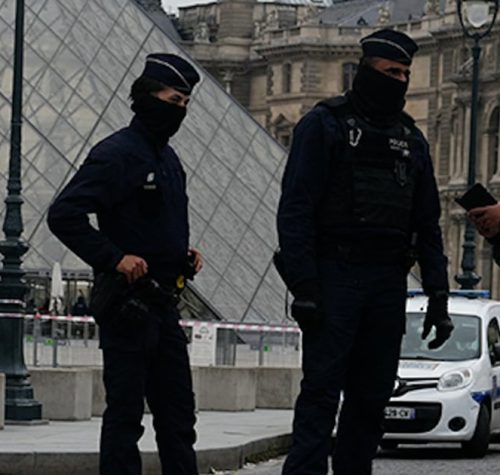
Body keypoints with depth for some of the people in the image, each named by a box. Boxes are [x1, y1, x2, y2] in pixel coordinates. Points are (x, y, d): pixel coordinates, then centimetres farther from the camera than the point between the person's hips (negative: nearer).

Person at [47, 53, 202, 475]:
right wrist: (114, 257, -24)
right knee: (126, 410, -4)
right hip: (127, 302, -9)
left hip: (163, 300, 9)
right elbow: (63, 215, -20)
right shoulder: (116, 153, -12)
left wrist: (184, 254, 13)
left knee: (178, 411, 11)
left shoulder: (168, 158, 16)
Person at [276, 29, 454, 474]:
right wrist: (303, 287, -16)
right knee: (321, 391, -10)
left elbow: (428, 223, 18)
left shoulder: (411, 138, 16)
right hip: (334, 276, -6)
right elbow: (295, 210, -8)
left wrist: (438, 295, 9)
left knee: (372, 396, 6)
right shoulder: (324, 125, -1)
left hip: (388, 284, 6)